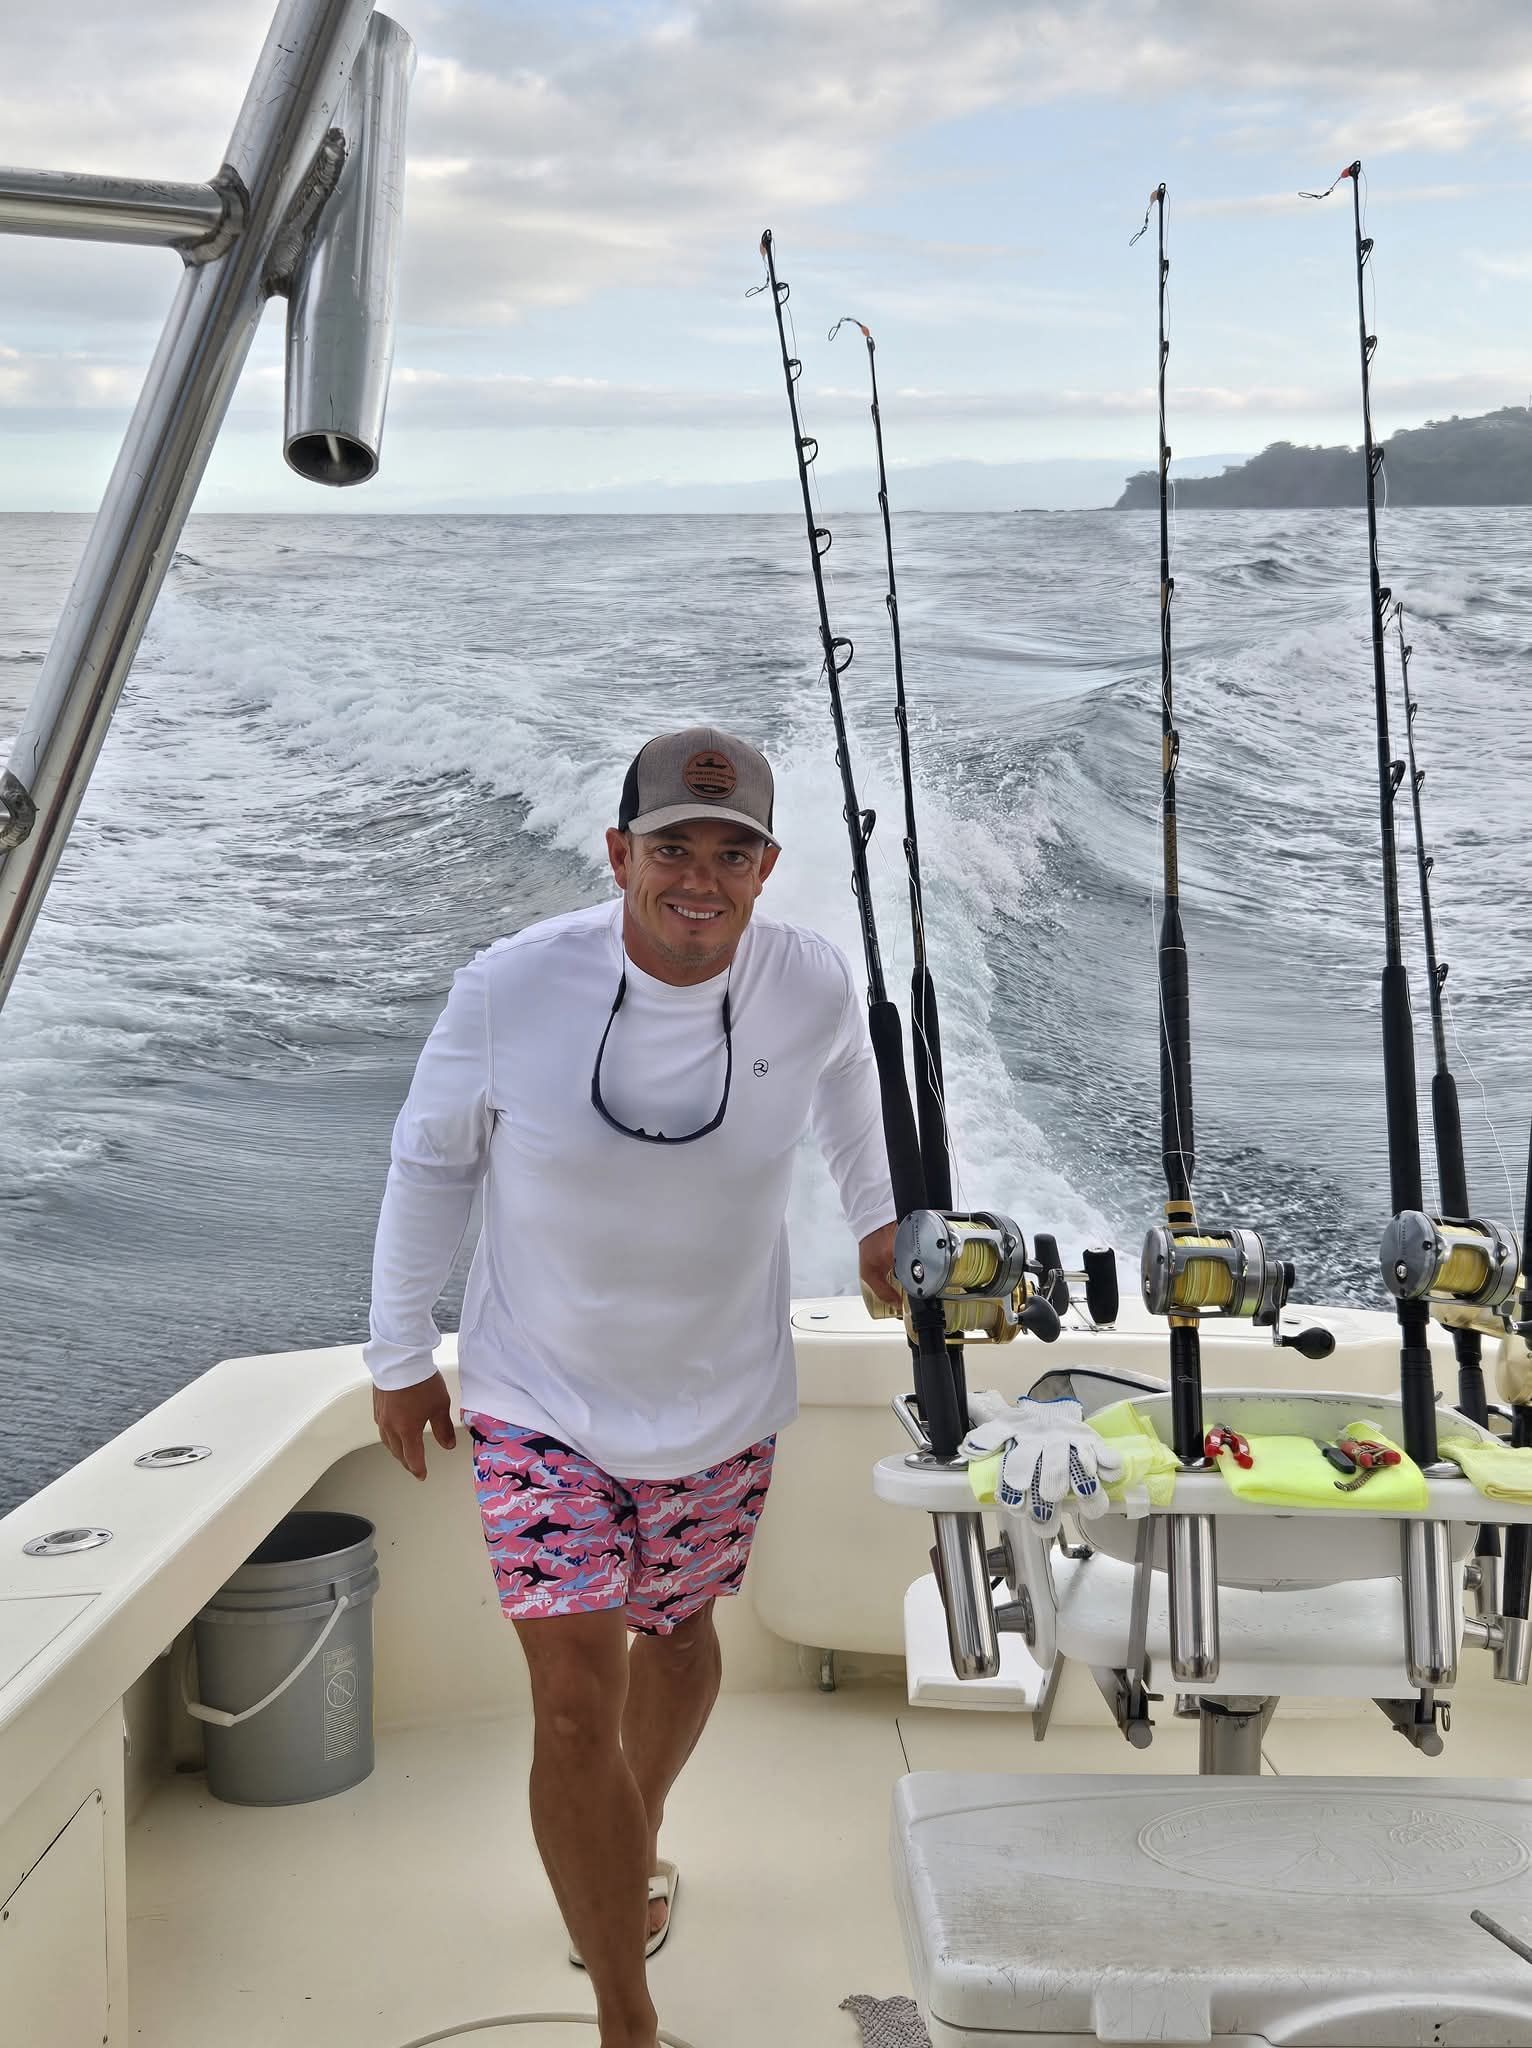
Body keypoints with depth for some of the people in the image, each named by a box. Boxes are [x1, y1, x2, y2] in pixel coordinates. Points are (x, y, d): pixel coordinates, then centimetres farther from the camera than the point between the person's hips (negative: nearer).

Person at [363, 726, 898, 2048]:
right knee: (575, 1701, -7)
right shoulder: (513, 991, -22)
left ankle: (635, 1853, 54)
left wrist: (876, 1212, 22)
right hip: (543, 1400, -2)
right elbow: (430, 1162, -6)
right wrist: (400, 1357, 1)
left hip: (723, 1402, 3)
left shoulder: (814, 986, -16)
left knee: (678, 1631, 23)